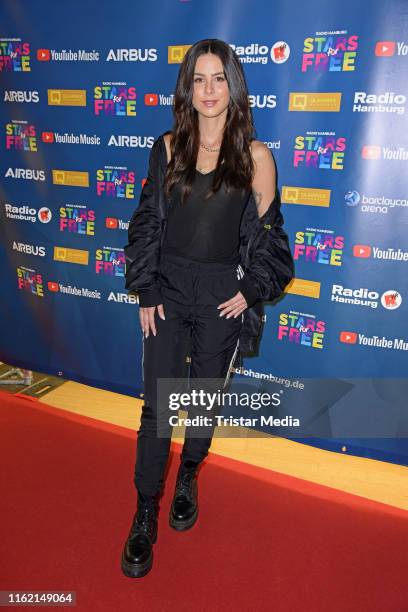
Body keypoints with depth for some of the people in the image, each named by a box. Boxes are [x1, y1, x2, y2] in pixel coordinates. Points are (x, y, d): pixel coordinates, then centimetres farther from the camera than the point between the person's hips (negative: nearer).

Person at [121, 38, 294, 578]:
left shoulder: (255, 155, -2)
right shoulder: (168, 147, 3)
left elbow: (267, 230, 3)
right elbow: (146, 222, 4)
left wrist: (251, 290, -5)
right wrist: (146, 291, -1)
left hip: (223, 297, 0)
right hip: (168, 292, 1)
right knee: (157, 406, 2)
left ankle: (188, 476, 43)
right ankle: (145, 516, 19)